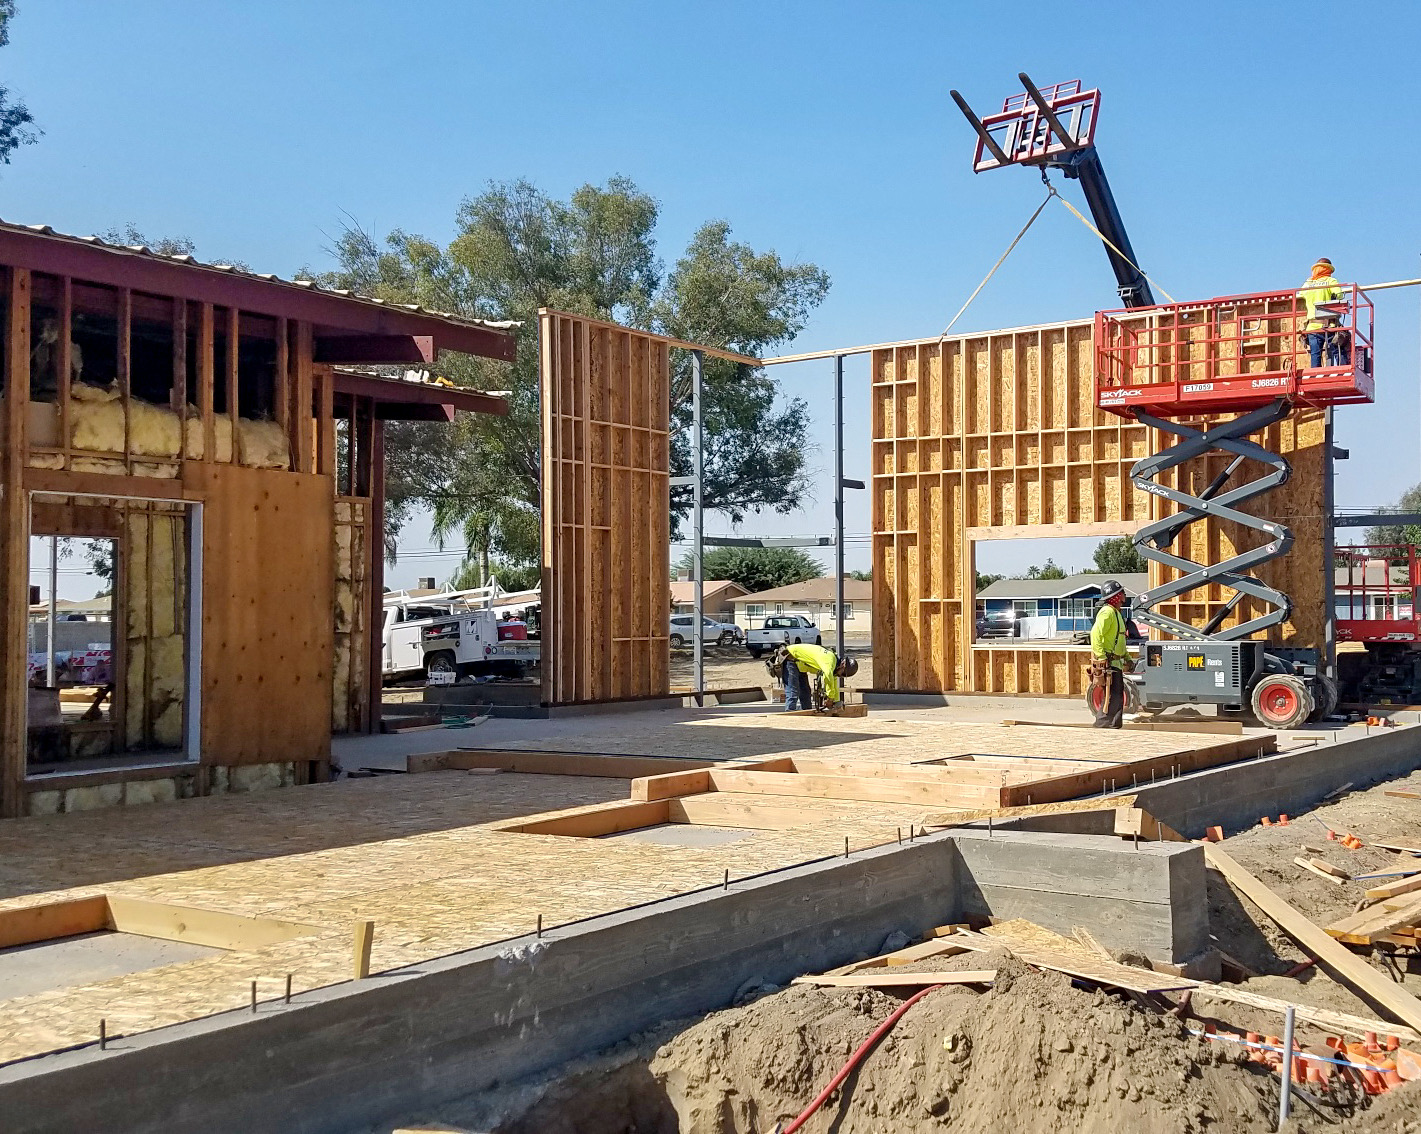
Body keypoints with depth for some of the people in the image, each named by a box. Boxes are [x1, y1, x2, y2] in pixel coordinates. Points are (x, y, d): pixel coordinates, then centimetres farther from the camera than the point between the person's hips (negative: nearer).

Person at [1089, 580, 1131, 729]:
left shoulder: (1116, 613, 20)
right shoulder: (1107, 612, -14)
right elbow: (1095, 634, -26)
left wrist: (1127, 658, 25)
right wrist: (1102, 657, -28)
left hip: (1116, 662, 10)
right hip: (1109, 662, -10)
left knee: (1118, 694, 13)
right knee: (1112, 694, -11)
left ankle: (1114, 723, 19)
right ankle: (1103, 723, -6)